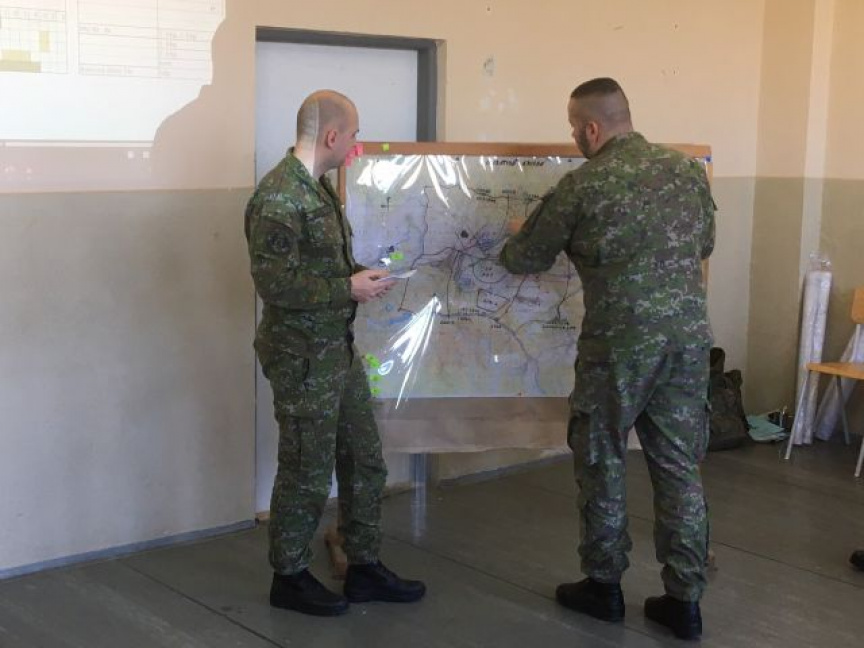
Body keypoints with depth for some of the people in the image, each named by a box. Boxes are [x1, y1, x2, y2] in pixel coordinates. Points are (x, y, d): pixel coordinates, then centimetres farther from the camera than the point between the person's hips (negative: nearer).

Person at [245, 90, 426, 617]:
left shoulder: (318, 187, 10)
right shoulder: (279, 197, -20)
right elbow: (274, 283, -24)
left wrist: (360, 277, 3)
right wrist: (349, 288, -18)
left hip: (338, 348, 9)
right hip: (302, 356, -9)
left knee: (365, 461, 14)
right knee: (307, 473, 4)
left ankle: (365, 568, 28)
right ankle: (289, 578, 22)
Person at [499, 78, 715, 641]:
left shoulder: (582, 185, -7)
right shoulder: (687, 170, 7)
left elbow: (525, 261, 3)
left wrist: (518, 237, 26)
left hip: (620, 343, -4)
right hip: (689, 337, 5)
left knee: (602, 462, 12)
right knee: (680, 467, 10)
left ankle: (604, 585, 23)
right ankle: (685, 600, 14)